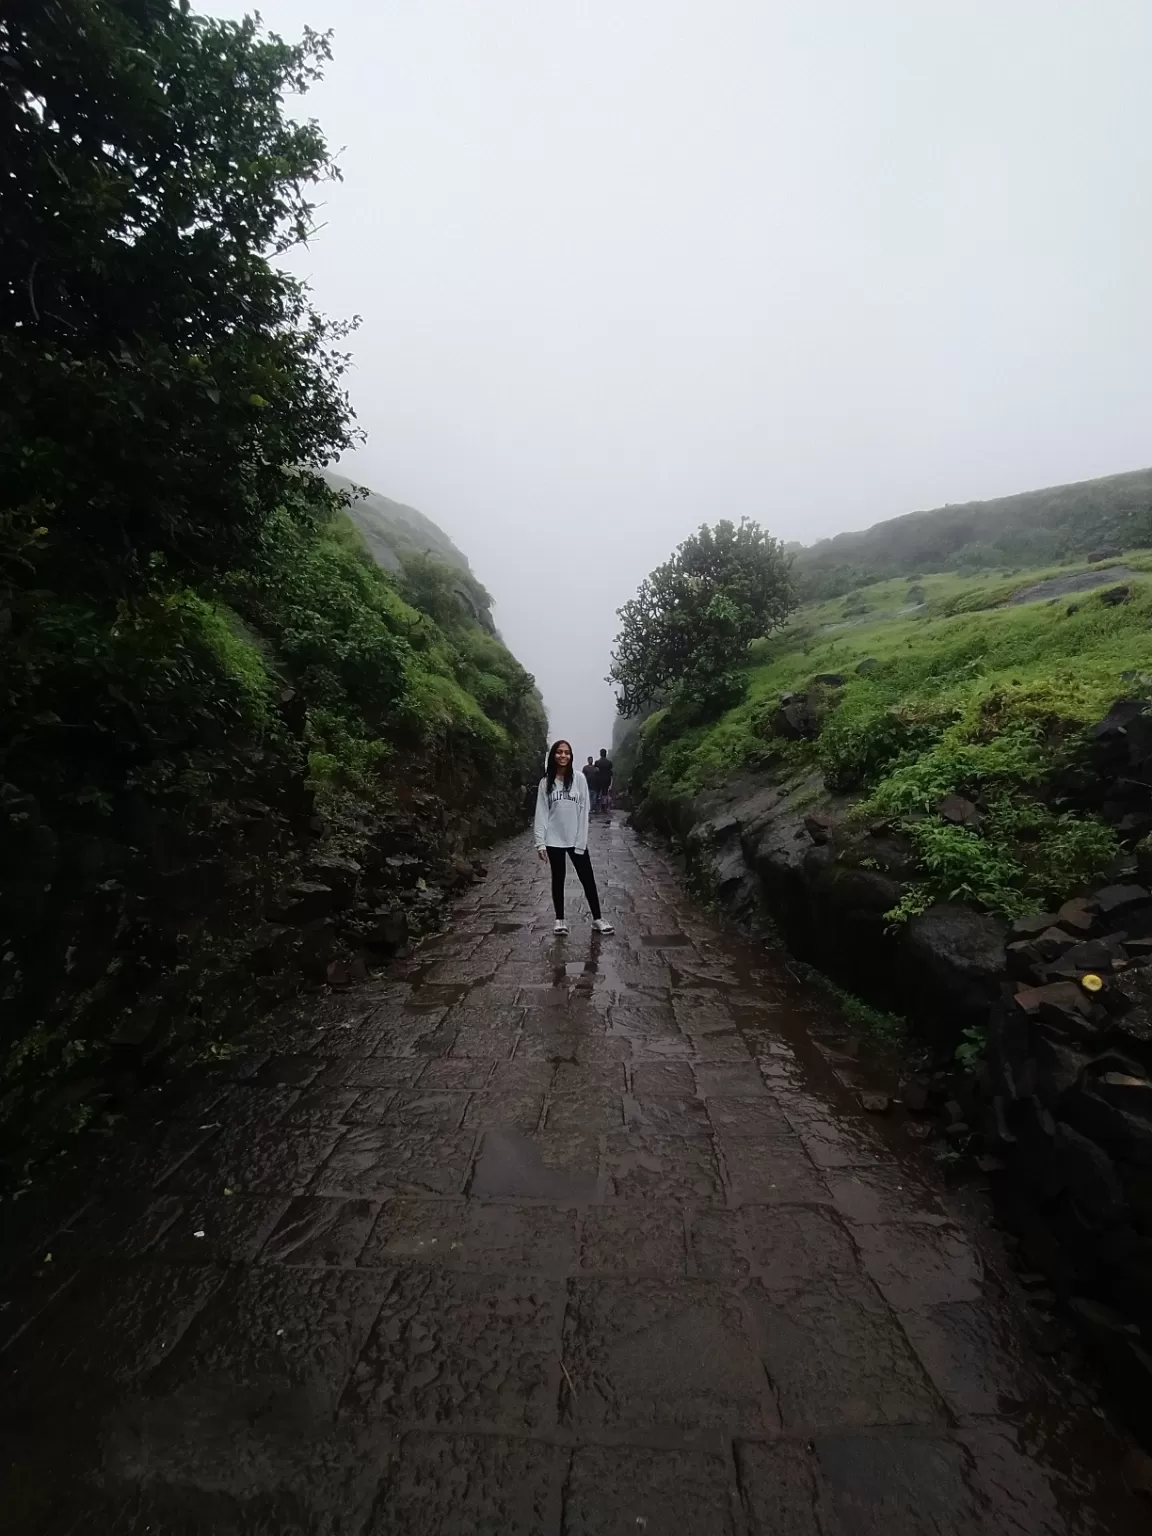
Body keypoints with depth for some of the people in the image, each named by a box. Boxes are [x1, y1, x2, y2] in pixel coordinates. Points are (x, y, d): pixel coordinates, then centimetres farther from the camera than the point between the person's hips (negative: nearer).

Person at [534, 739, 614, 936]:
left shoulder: (579, 778, -3)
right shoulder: (546, 782, -1)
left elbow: (584, 810, -4)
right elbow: (541, 813, -2)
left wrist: (581, 840, -8)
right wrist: (540, 842, -8)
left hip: (576, 839, 0)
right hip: (554, 840, 0)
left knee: (588, 879, 5)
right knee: (558, 879, 12)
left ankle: (597, 919, 18)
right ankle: (560, 920, 25)